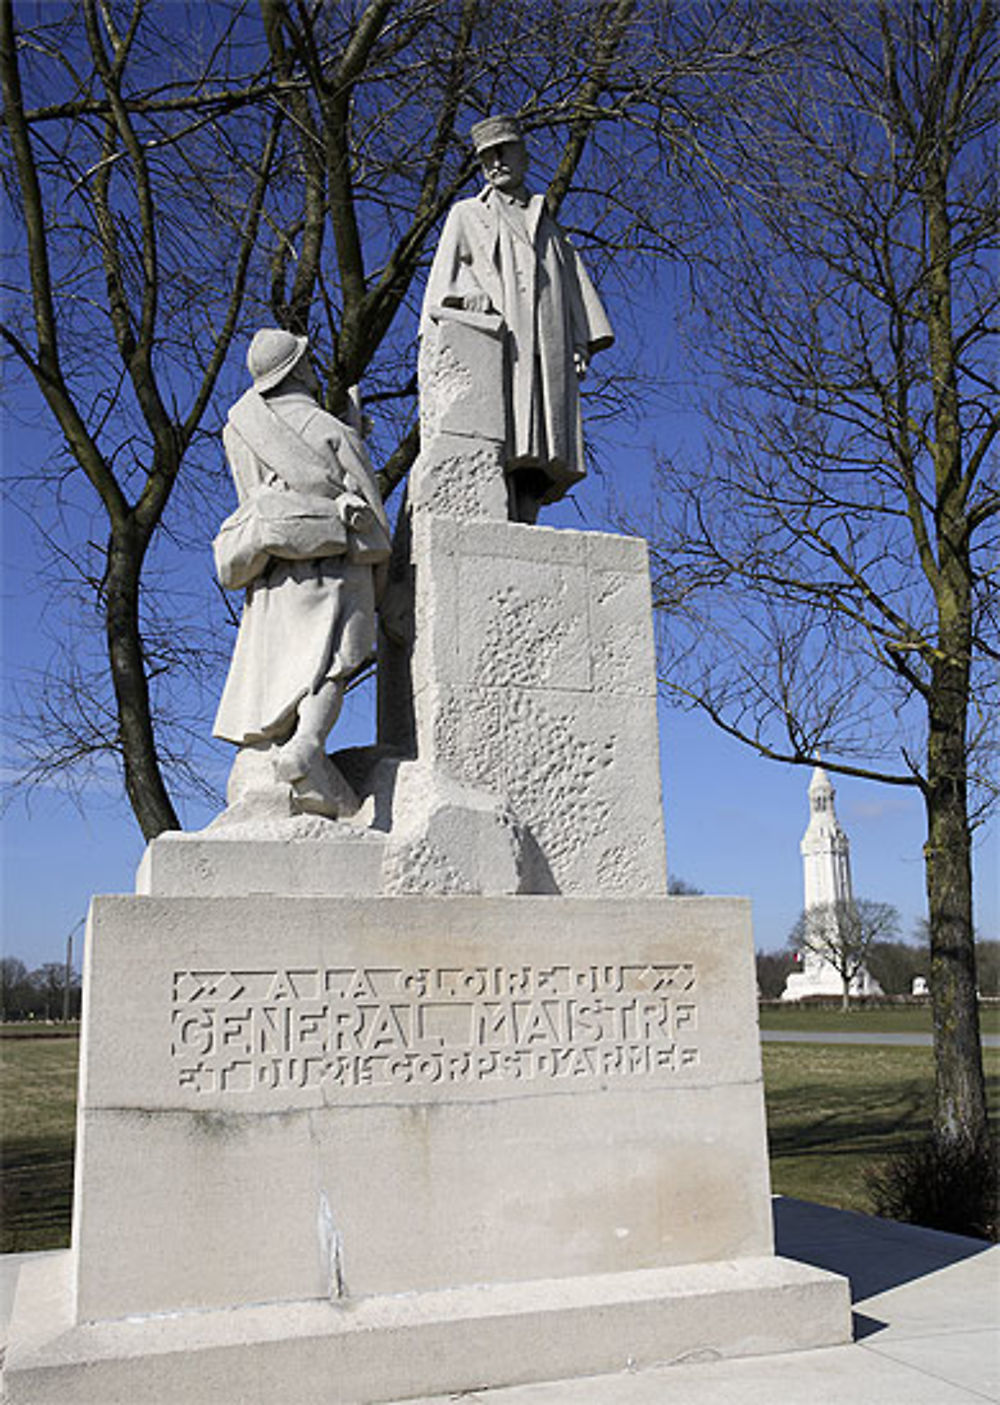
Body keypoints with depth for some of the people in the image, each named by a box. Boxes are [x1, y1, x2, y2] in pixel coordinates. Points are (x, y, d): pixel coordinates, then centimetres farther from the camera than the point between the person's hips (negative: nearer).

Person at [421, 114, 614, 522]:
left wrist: (582, 342, 7)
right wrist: (465, 299, -11)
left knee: (537, 460, -10)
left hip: (548, 350, 4)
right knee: (499, 447, -22)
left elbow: (574, 285, 23)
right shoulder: (468, 215, 25)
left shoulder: (548, 226, 33)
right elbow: (446, 274, 11)